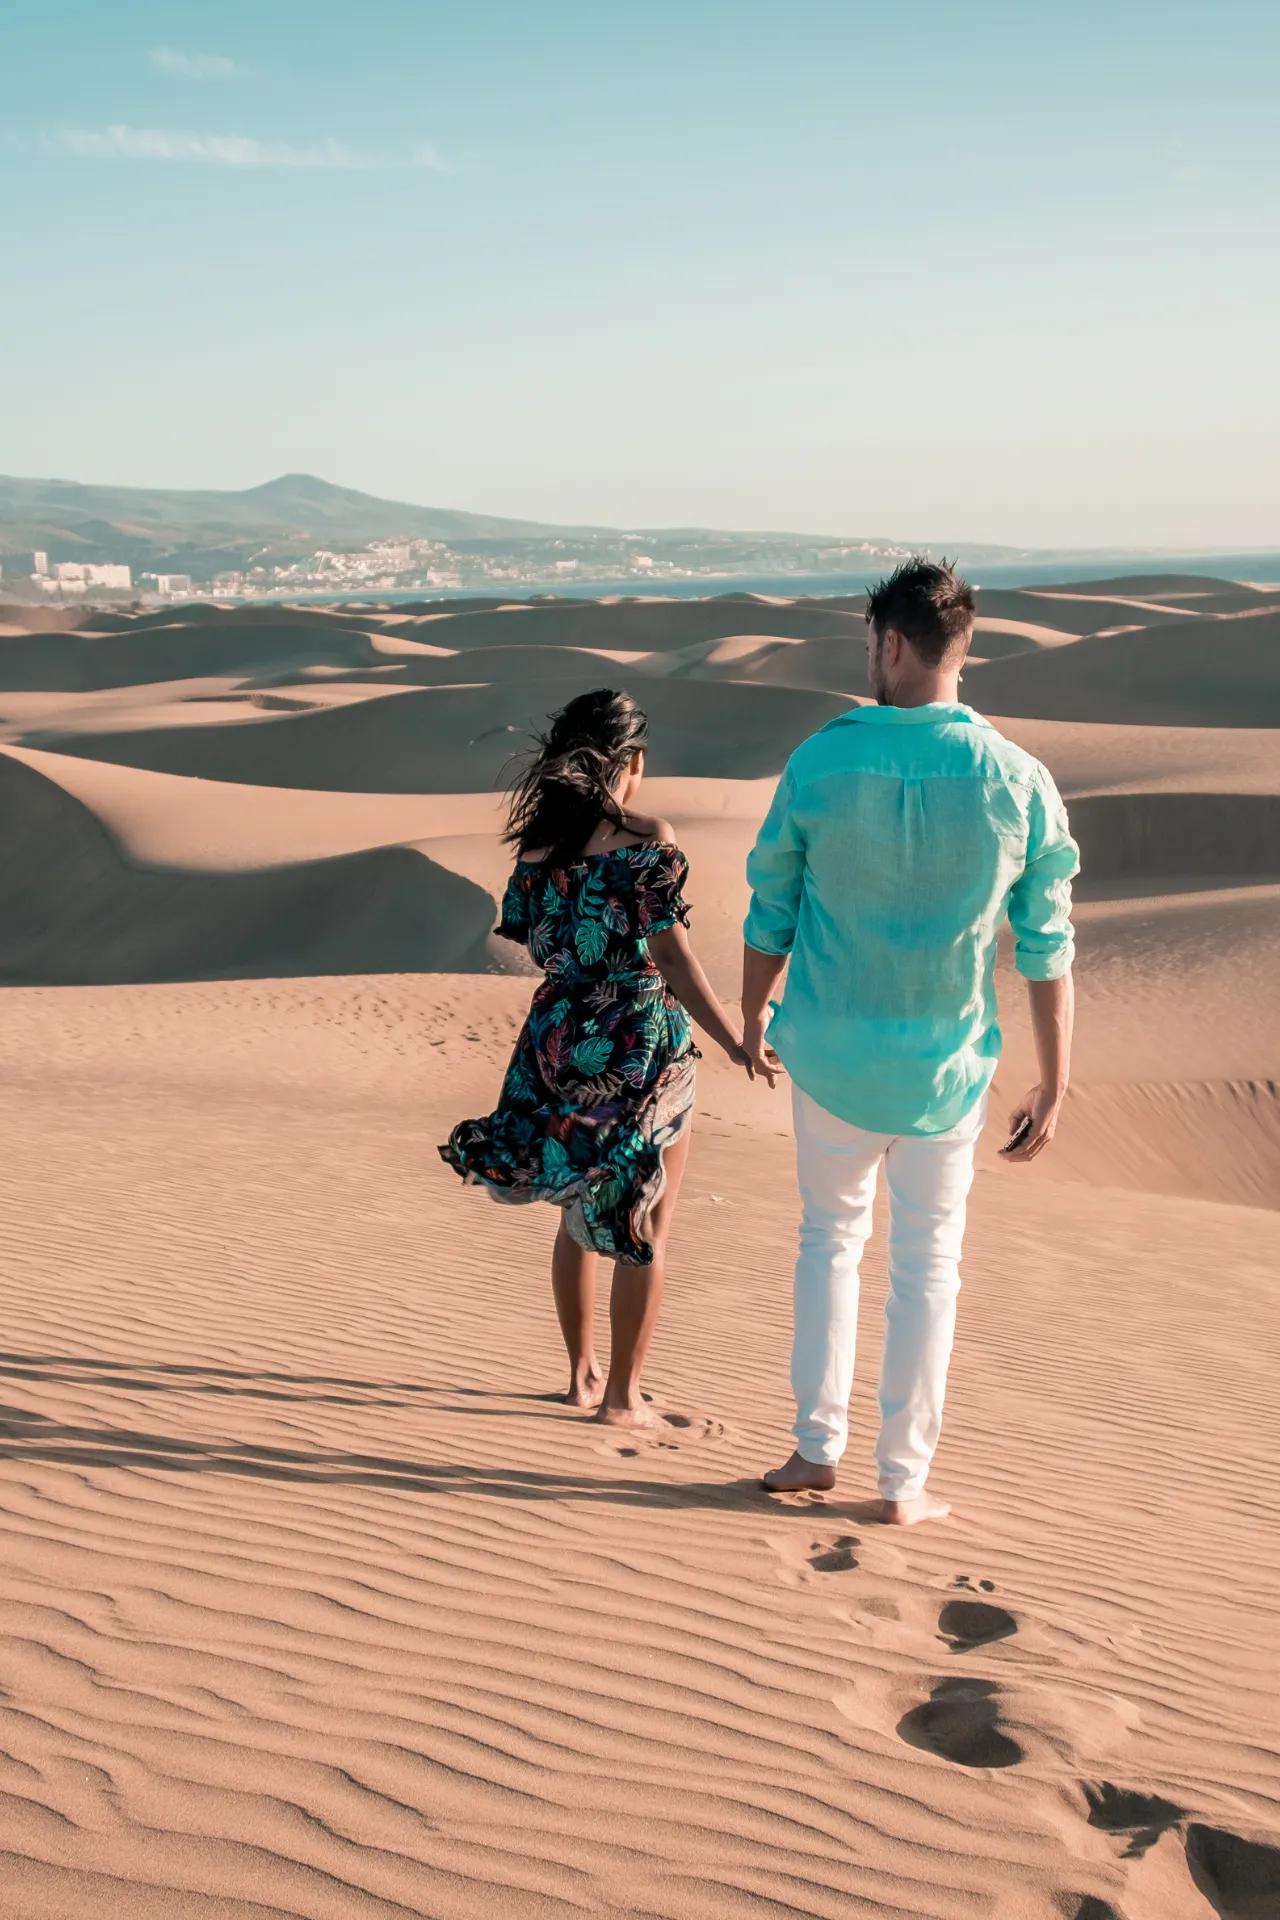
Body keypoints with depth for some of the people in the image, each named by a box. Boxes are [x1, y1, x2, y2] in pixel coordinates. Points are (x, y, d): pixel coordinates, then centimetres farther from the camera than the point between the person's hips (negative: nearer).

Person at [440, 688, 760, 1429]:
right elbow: (674, 958, -18)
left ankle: (583, 1374, 31)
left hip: (559, 1045, 5)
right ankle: (623, 1395, 15)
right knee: (645, 1228, 9)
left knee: (581, 1212, 22)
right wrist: (737, 1044, -15)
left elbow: (532, 940, 9)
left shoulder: (537, 840, 2)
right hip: (643, 1048, -5)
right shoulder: (647, 837, -13)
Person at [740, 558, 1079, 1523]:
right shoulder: (1019, 783, -10)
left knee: (831, 1236, 21)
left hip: (831, 1054, 0)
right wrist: (1053, 1088, 2)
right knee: (927, 1262, 13)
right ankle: (903, 1480, 20)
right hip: (947, 1065, 0)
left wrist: (753, 1015, 16)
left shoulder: (820, 764, -11)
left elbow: (771, 910, -1)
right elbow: (1047, 952, -6)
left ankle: (818, 1445, 24)